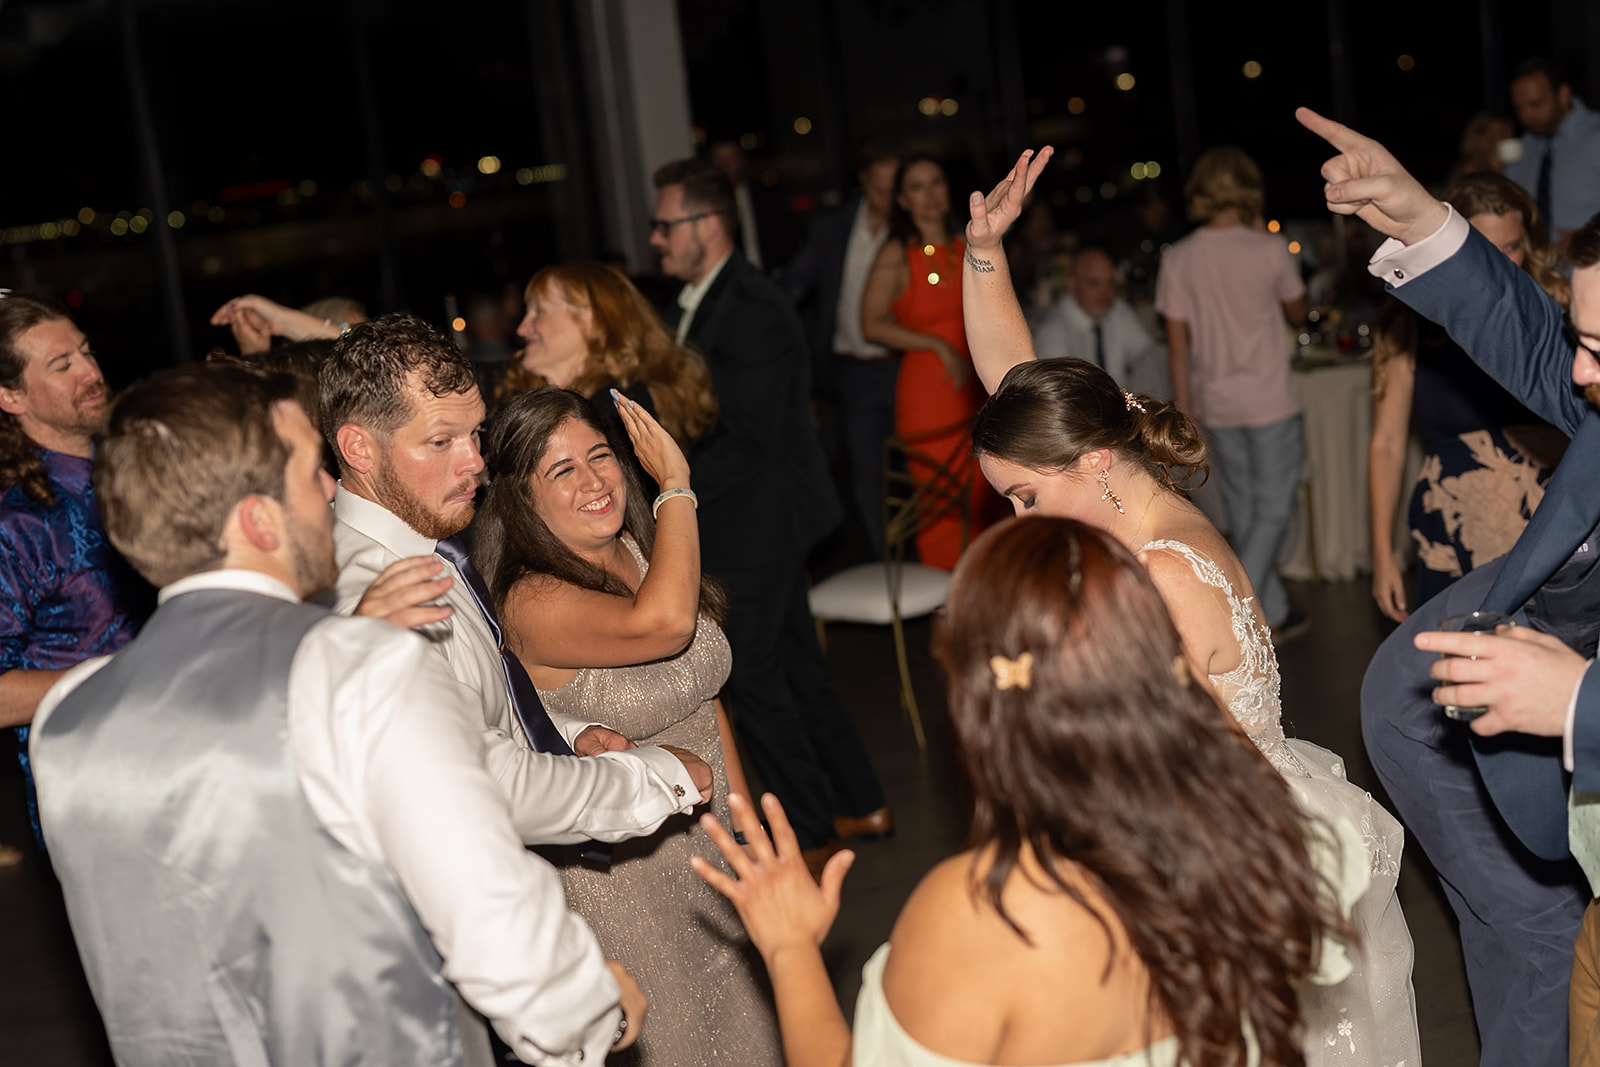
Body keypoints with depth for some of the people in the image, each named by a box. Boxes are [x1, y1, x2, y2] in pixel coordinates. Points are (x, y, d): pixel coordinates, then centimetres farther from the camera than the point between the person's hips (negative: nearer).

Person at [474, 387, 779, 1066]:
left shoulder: (641, 555, -1)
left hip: (705, 841, 7)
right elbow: (663, 622, -44)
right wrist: (676, 485, -30)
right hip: (620, 875, -7)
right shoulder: (533, 602, -25)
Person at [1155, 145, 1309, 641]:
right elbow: (1297, 311, 7)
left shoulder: (1179, 259, -4)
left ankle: (1272, 615, 23)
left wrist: (1184, 405, 5)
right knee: (1274, 509, 4)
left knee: (1244, 511, 14)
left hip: (1216, 404, 4)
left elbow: (1177, 340, -3)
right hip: (1269, 399, -3)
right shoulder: (1270, 249, -10)